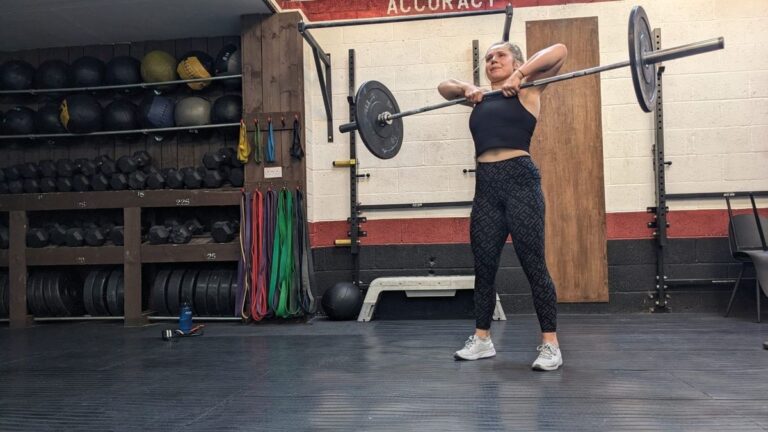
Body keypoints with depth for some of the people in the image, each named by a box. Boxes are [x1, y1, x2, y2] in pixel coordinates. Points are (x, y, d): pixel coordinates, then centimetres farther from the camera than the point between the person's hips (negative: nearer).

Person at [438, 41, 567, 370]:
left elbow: (559, 51, 0)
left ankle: (550, 345, 3)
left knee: (533, 265, -4)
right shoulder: (480, 98, 20)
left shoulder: (528, 90, 8)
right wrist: (465, 90, 11)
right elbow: (443, 87, 30)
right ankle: (482, 339, 22)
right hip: (486, 186, 5)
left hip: (519, 179, -5)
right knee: (483, 266, 10)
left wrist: (520, 75, -6)